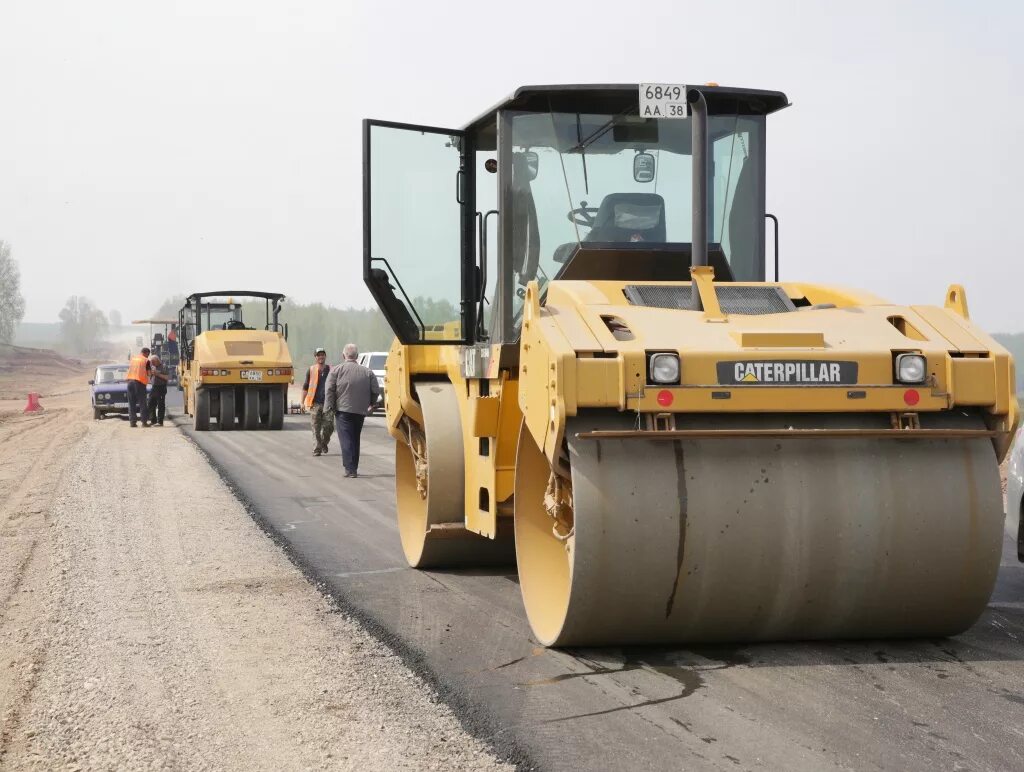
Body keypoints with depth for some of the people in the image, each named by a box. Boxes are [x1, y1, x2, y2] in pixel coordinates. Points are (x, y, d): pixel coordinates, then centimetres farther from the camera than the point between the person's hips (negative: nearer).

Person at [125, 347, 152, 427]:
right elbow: (148, 373, 0)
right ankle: (144, 421, 0)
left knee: (131, 403, 8)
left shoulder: (132, 358, 14)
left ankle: (132, 421, 5)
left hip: (130, 380, 4)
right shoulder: (146, 360, 0)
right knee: (142, 402, 2)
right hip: (140, 382, -4)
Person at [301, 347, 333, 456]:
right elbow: (305, 387, 10)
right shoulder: (311, 370, 5)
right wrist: (302, 402, 5)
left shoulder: (331, 370, 6)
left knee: (328, 426, -4)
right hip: (315, 403, 0)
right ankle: (318, 448, 7)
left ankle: (324, 443, 22)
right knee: (316, 427, -1)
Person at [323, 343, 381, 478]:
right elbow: (376, 390, 5)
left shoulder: (336, 370, -3)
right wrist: (371, 403, 22)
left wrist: (329, 407, -2)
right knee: (355, 439, 17)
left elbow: (330, 390, -8)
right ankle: (354, 468, 22)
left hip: (343, 410, -3)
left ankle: (350, 469, -16)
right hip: (360, 411, 3)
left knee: (346, 439, -5)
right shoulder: (367, 372, 5)